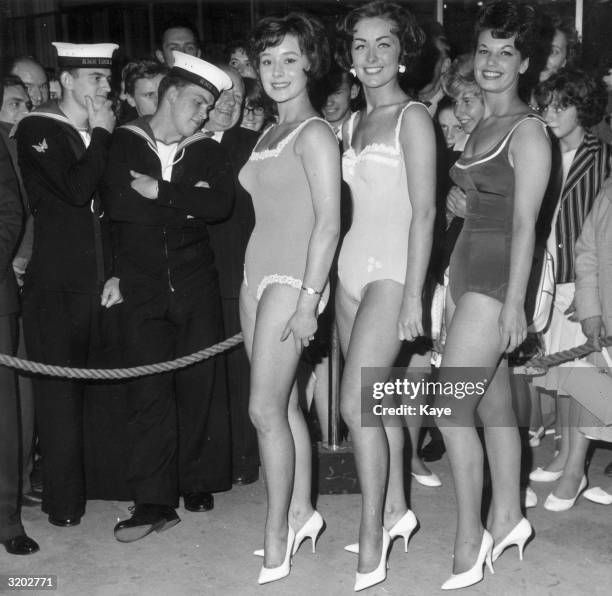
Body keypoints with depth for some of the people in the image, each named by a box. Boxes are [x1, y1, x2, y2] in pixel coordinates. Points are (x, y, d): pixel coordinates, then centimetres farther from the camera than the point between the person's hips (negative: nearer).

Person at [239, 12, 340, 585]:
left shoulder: (314, 134, -8)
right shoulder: (268, 134, 16)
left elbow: (328, 222, -14)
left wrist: (308, 299, -18)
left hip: (291, 279, -8)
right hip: (256, 274, 8)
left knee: (265, 409, -8)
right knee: (284, 404, 12)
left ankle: (276, 539, 3)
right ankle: (300, 512, 25)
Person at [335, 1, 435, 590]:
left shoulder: (413, 117, -5)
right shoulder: (352, 121, 15)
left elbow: (424, 211, -10)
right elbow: (343, 204, 14)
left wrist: (412, 295, -15)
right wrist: (324, 277, 9)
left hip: (390, 271, -7)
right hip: (350, 270, 7)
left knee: (356, 403, -12)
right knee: (376, 398, 12)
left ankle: (370, 547, -3)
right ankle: (395, 508, 27)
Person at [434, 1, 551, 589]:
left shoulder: (527, 130, -9)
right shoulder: (479, 127, 15)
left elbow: (524, 223, -14)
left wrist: (513, 301, -17)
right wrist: (452, 287, 15)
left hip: (497, 278, -8)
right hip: (467, 270, 8)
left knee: (450, 410, -8)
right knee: (494, 405, 14)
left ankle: (470, 537, 5)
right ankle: (507, 518, 26)